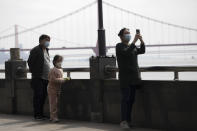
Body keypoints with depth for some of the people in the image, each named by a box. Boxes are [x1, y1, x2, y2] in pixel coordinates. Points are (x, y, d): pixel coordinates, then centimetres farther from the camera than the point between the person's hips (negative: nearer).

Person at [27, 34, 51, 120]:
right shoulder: (35, 50, -8)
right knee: (38, 96, -6)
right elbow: (30, 62, -9)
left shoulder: (46, 50, 17)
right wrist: (34, 73, -5)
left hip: (45, 78, 8)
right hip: (38, 78, -8)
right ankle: (37, 115, -2)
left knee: (43, 96, 9)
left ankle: (41, 114, 16)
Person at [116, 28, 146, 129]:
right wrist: (134, 41, -25)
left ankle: (128, 120, 9)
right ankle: (123, 121, -8)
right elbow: (127, 53, -21)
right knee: (125, 99, -10)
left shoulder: (132, 47, 20)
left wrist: (141, 40, -8)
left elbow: (142, 51, 7)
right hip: (125, 78, -7)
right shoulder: (119, 46, -3)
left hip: (134, 78, 7)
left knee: (131, 99, 5)